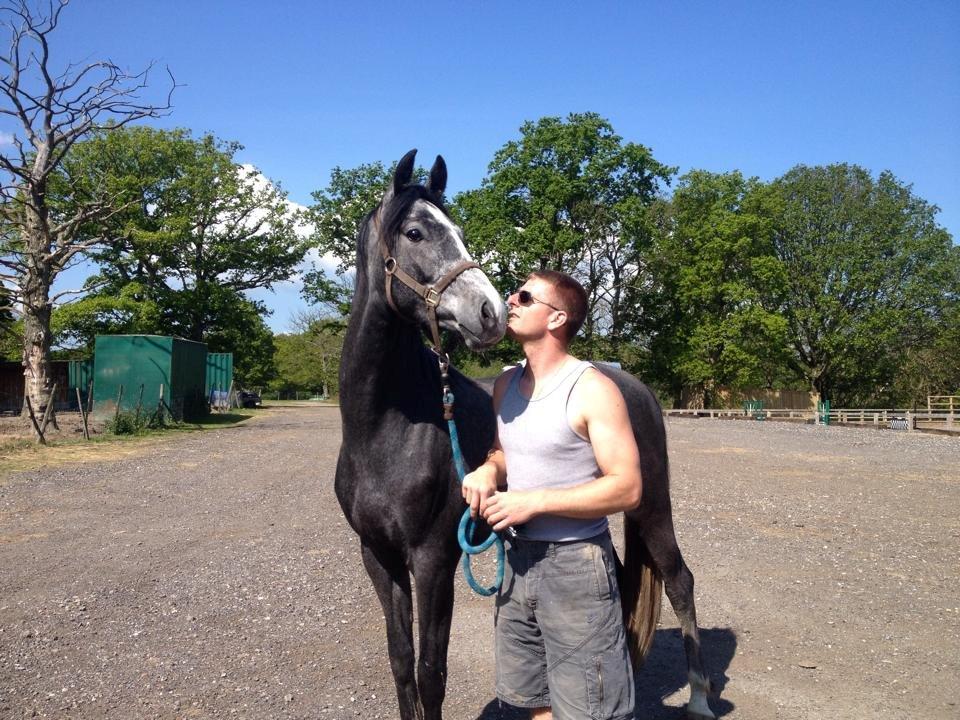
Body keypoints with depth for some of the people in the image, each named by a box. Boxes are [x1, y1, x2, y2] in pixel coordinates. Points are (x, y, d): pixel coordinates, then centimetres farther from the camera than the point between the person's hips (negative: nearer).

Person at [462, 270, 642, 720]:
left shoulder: (592, 389, -17)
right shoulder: (507, 384, 6)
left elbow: (627, 489, -19)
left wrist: (535, 501, -24)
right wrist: (488, 471, -4)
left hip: (576, 563, -7)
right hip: (518, 558, 7)